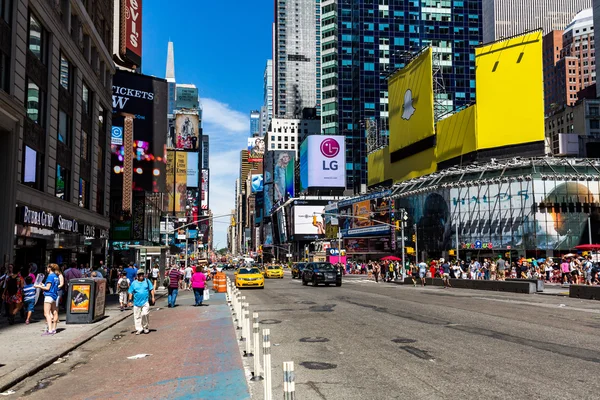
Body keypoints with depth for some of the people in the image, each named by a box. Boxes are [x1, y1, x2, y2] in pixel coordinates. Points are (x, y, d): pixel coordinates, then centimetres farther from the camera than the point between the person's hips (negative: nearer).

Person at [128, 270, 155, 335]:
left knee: (145, 314, -13)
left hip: (145, 302, -2)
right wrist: (130, 301, 3)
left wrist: (153, 297, 1)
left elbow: (151, 289, 8)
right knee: (137, 316, 5)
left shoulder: (147, 281, 6)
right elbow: (130, 292, 8)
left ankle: (146, 327, 6)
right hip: (137, 302, 2)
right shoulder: (134, 283, 6)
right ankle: (139, 329, 16)